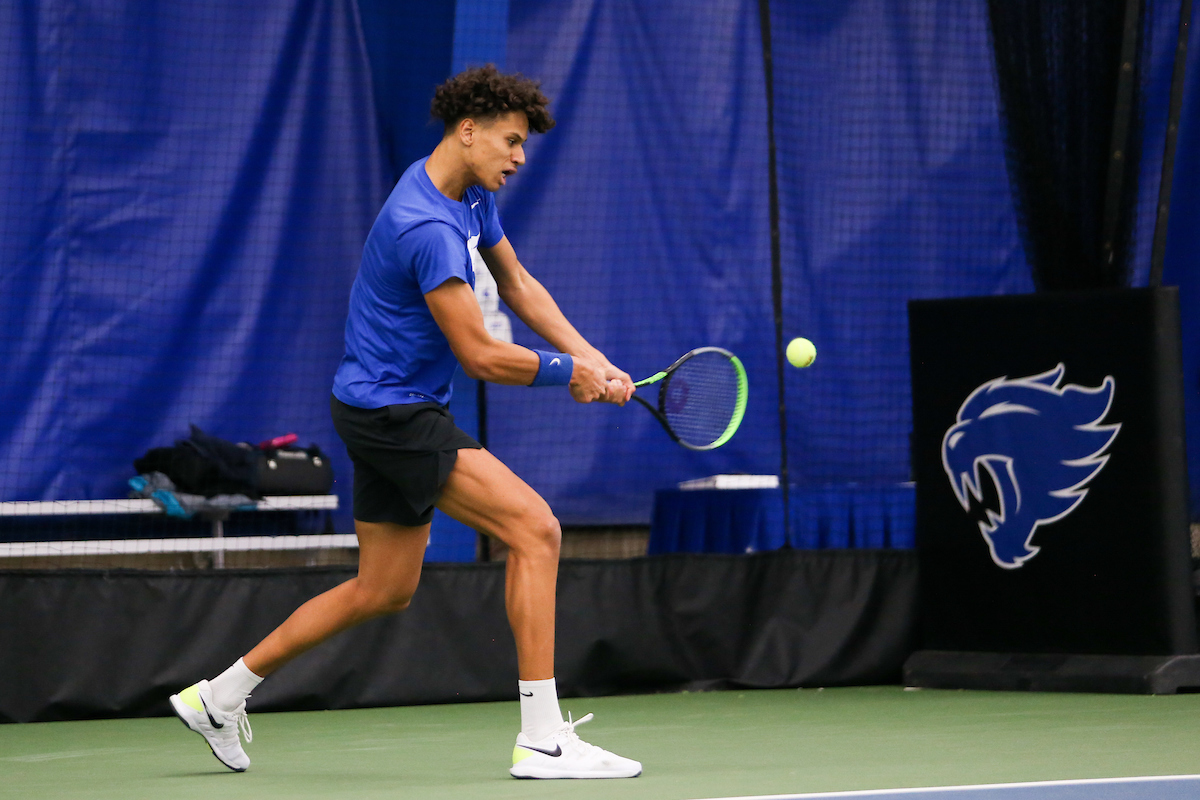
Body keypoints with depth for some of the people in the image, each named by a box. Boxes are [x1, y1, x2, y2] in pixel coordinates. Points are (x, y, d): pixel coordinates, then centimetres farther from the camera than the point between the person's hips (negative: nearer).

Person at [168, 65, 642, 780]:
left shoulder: (471, 194, 7)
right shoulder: (426, 227, -25)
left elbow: (517, 283, 19)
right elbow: (480, 355, -24)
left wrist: (590, 357, 7)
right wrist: (567, 373, -12)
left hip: (392, 407, 11)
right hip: (390, 409, -11)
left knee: (385, 590, 17)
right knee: (535, 529, -17)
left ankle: (220, 695, 26)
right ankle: (543, 741, -17)